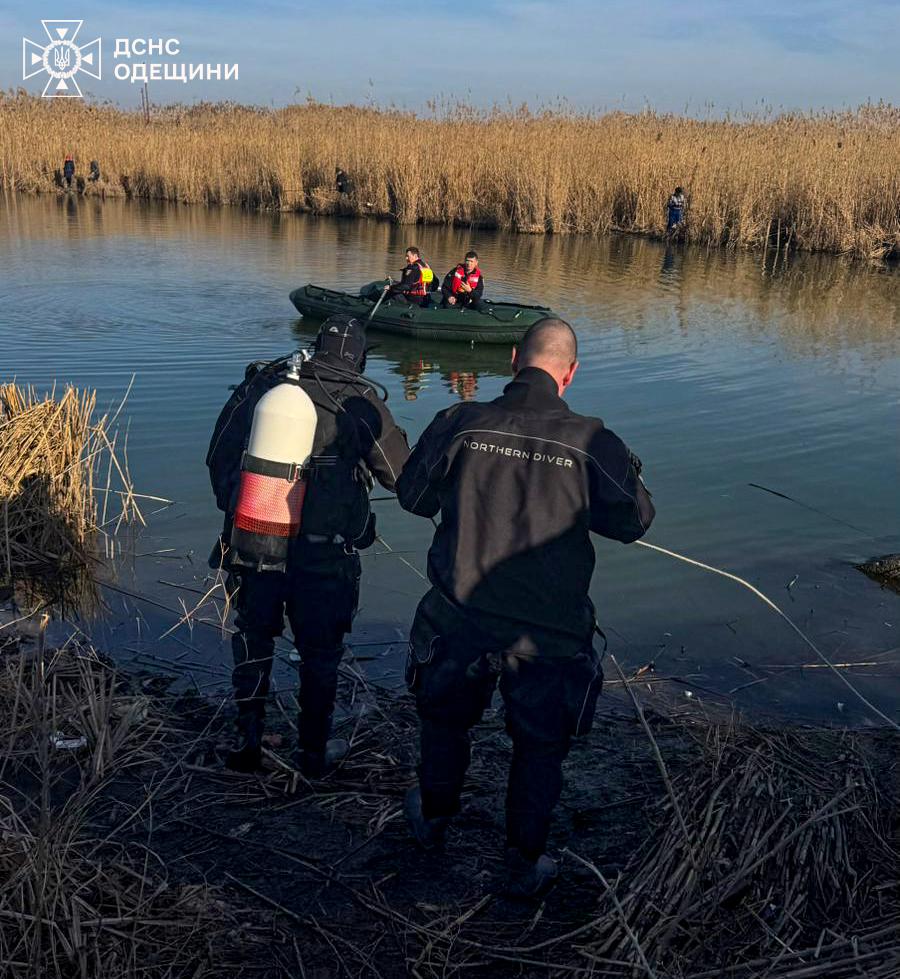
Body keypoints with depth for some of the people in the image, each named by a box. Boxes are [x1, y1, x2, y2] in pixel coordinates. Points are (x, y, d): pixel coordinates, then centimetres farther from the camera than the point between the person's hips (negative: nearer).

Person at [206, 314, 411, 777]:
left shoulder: (260, 386, 2)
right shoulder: (361, 403, -8)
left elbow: (218, 458, 8)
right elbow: (399, 474, -2)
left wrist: (234, 512, 22)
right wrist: (393, 436, 18)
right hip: (322, 553, -2)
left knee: (252, 640, 21)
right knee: (320, 651, 15)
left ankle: (247, 743, 30)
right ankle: (314, 751, 28)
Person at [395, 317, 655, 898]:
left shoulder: (460, 424, -10)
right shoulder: (592, 443, -14)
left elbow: (413, 495, 3)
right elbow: (634, 522, -2)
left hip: (461, 621, 2)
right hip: (548, 634, -1)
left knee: (445, 717, 28)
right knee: (541, 747, 20)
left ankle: (434, 817, 51)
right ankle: (526, 867, 32)